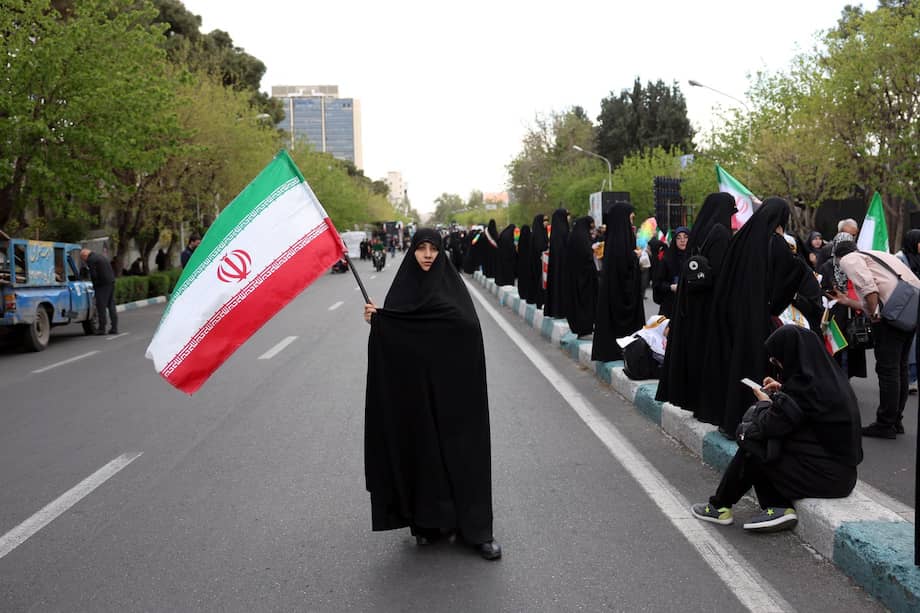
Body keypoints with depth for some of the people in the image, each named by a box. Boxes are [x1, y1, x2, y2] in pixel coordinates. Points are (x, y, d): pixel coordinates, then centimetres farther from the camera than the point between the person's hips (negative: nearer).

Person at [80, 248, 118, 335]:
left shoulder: (91, 260, -7)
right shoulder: (100, 257, 22)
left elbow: (94, 275, -15)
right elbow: (112, 272, 22)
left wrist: (94, 286, -1)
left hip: (102, 285, -9)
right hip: (111, 283, 9)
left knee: (101, 307, -3)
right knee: (111, 306, 10)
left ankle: (102, 328, -1)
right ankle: (114, 328, 10)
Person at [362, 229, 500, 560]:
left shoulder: (452, 283, 2)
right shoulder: (402, 287, 7)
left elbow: (470, 325, -15)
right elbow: (389, 336, 5)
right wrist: (376, 320, -17)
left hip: (451, 386, -2)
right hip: (413, 387, 2)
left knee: (460, 450, -1)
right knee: (421, 449, 5)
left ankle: (476, 528, 4)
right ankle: (427, 522, 19)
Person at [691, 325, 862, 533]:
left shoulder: (804, 382, -22)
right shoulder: (828, 375, 4)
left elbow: (769, 425, -14)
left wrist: (765, 402, 5)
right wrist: (781, 390, 16)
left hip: (824, 476, -9)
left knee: (749, 443, 1)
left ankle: (720, 507, 17)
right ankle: (779, 508, 4)